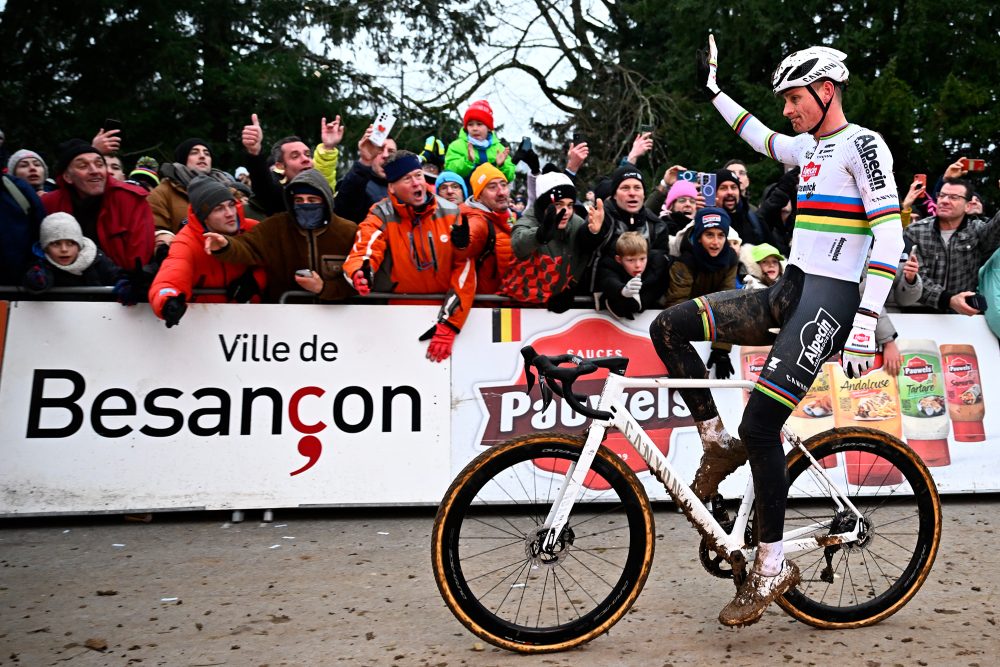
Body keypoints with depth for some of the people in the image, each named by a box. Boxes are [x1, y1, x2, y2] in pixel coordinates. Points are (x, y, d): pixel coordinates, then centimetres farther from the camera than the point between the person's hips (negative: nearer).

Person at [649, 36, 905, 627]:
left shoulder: (862, 144, -6)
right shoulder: (810, 147, 18)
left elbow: (890, 236, -15)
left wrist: (865, 327, -22)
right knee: (668, 327, -5)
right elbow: (762, 139, 40)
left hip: (831, 297, -8)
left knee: (760, 424, -18)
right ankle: (720, 443, 6)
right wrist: (714, 90, 42)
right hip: (789, 290, 8)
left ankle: (773, 565, -1)